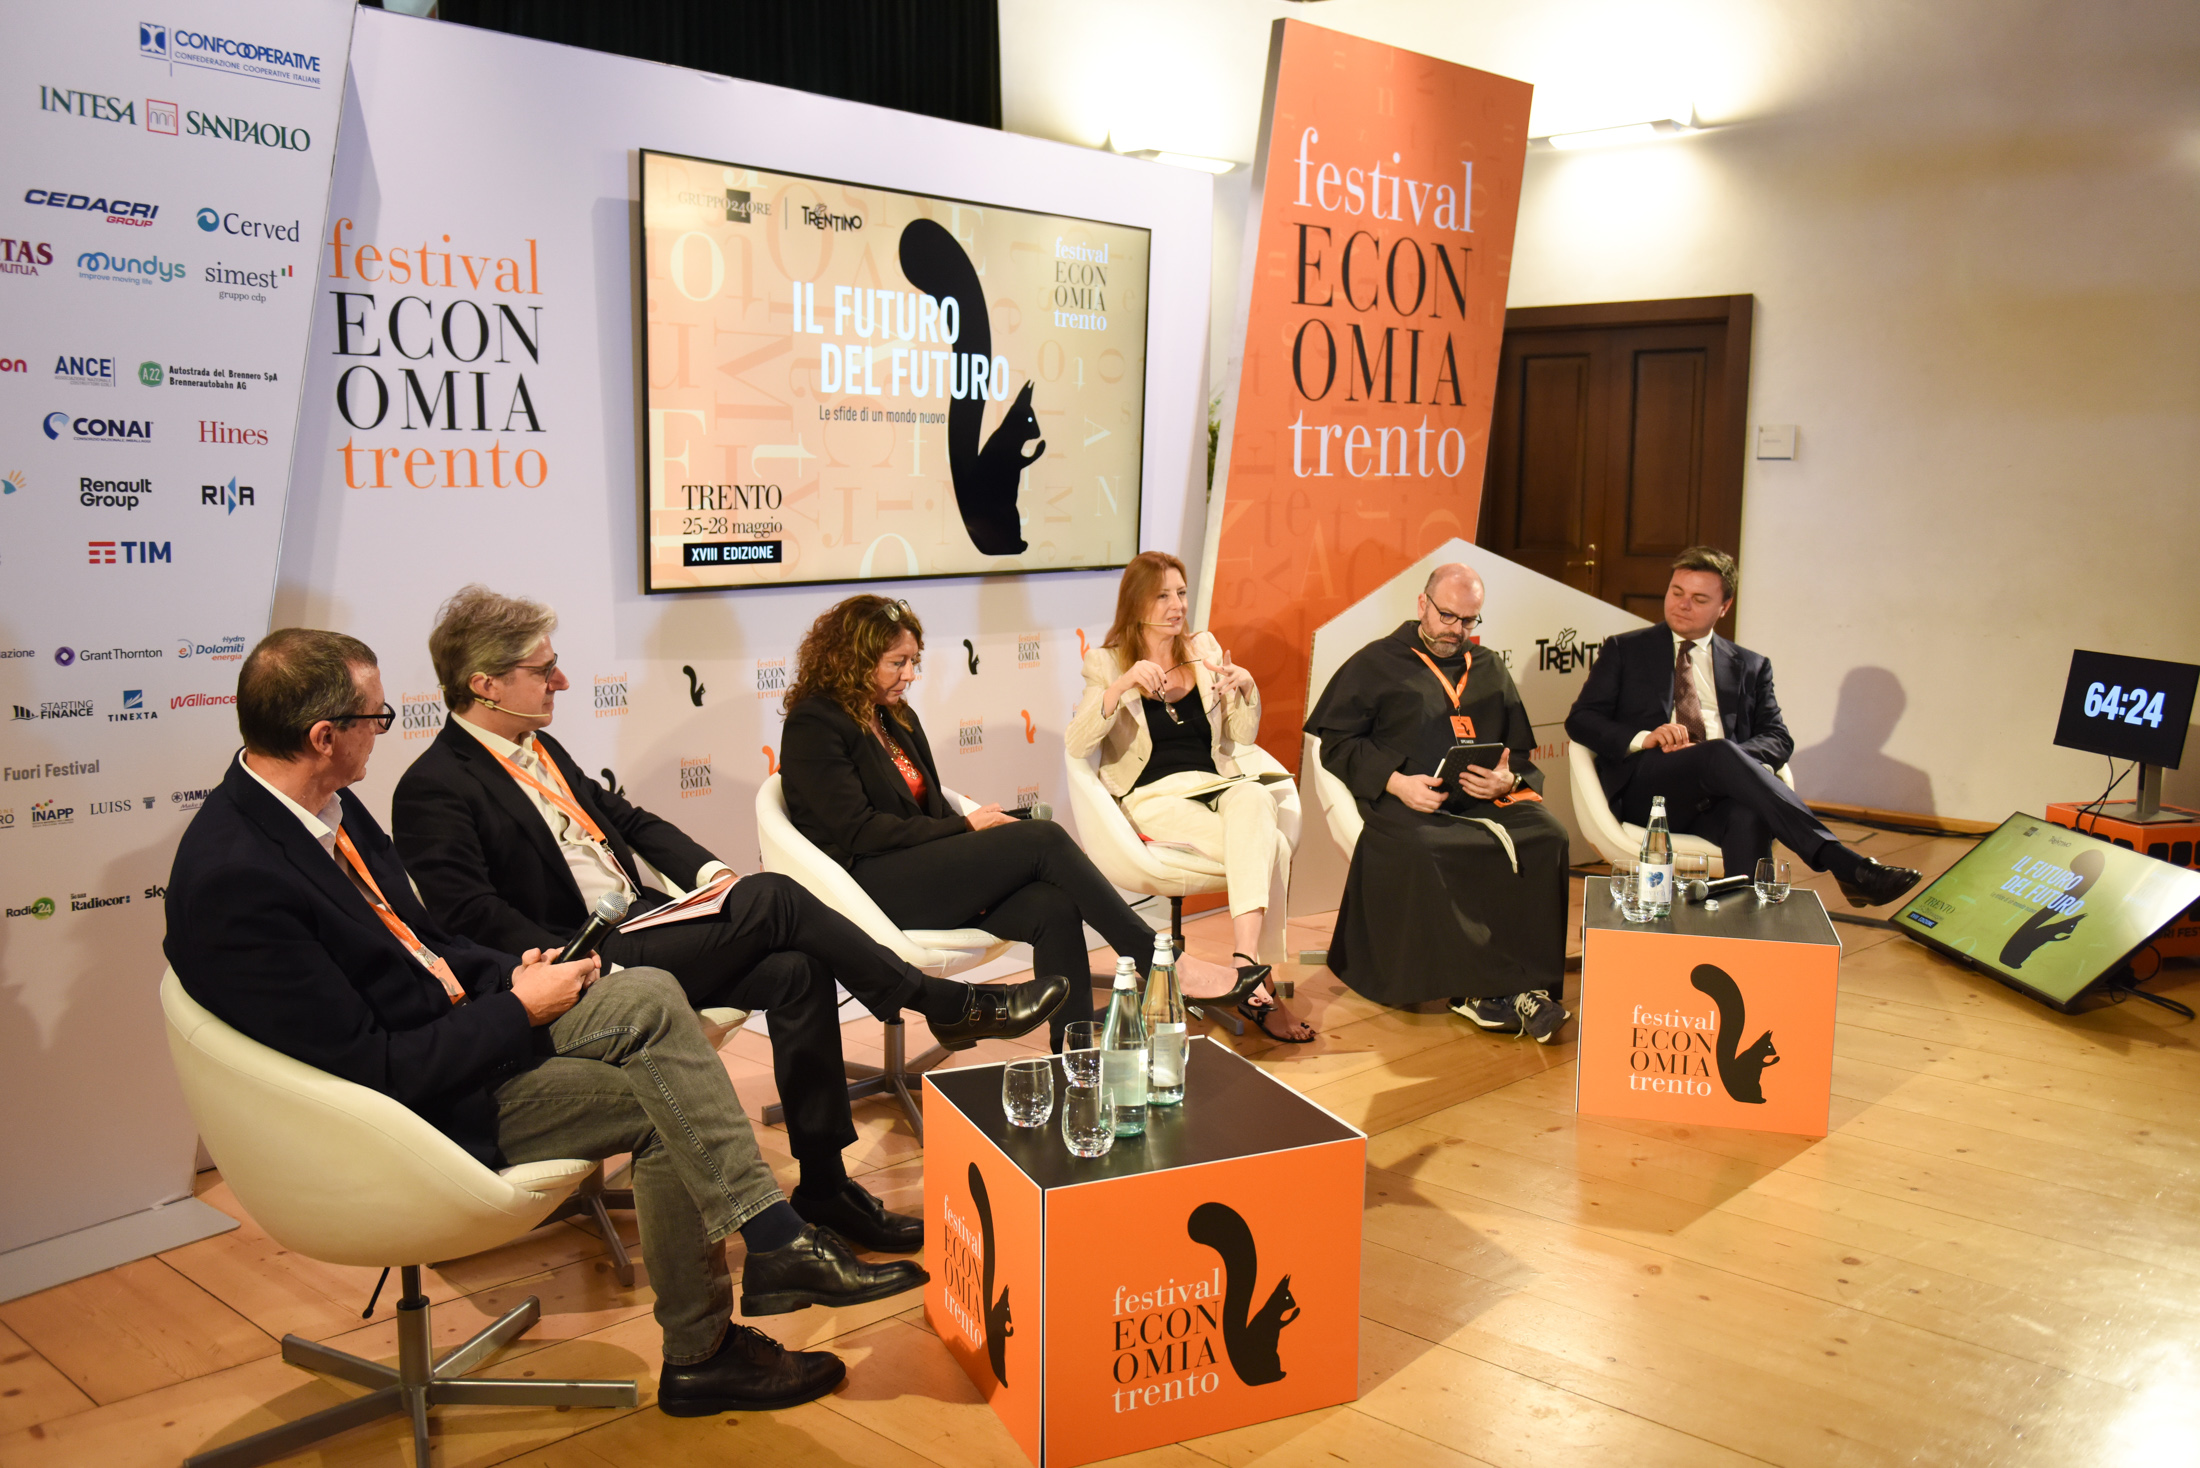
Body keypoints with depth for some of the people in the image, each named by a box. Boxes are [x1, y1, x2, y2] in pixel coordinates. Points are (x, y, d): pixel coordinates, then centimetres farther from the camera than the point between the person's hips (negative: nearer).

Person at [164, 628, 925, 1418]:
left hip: (454, 1018, 8)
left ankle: (775, 1241, -5)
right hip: (419, 1101, -8)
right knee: (662, 1105, -12)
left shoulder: (325, 806, 1)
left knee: (650, 995, -9)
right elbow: (372, 1071, -26)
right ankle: (698, 1353, 3)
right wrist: (519, 1008, -17)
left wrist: (511, 976, -3)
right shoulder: (234, 879, -28)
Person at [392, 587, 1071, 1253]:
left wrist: (707, 870, 5)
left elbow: (627, 818, 23)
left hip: (642, 922, 8)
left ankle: (824, 1184, -8)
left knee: (797, 971, -16)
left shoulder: (540, 749, 18)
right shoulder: (434, 790, -9)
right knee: (774, 899, -22)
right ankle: (948, 1006, -8)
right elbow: (472, 916, -19)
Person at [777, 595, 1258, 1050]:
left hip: (925, 869, 8)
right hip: (872, 885, -8)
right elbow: (859, 829, -13)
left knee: (1053, 906, -22)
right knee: (1043, 840, -22)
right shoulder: (813, 726, -5)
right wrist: (966, 827, -10)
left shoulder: (897, 718, 21)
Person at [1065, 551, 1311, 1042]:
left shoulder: (1204, 650, 16)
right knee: (1270, 848, -29)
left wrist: (1245, 687, -3)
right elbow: (1076, 745, -10)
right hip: (1156, 795, -3)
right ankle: (1260, 984, -26)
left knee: (1251, 800, -35)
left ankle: (1246, 962, -40)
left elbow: (1242, 736, 17)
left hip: (1221, 783, 3)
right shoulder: (1108, 662, 6)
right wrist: (1122, 685, -22)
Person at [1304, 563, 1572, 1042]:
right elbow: (1337, 742, 6)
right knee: (1430, 851, -38)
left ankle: (1529, 985, -28)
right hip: (1407, 802, -3)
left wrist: (1508, 779, -1)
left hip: (1488, 799, 4)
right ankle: (1477, 986, -30)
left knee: (1548, 839, -29)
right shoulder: (1376, 663, 15)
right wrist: (1396, 782, -9)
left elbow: (1522, 752, 25)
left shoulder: (1489, 669, 27)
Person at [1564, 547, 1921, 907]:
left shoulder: (1750, 666, 23)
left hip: (1717, 802, 2)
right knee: (1721, 753, -34)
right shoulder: (1624, 650, 18)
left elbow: (1778, 738, 11)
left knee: (1750, 816, -36)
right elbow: (1580, 720, 8)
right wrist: (1643, 738, -13)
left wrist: (1717, 758, -12)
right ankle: (1848, 866, -42)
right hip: (1648, 790, -2)